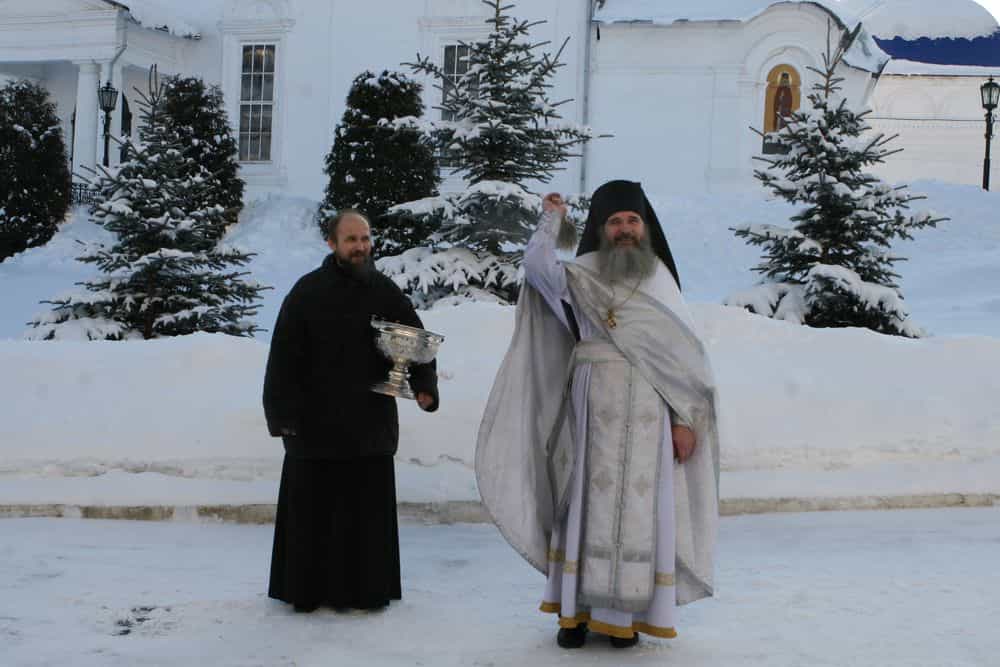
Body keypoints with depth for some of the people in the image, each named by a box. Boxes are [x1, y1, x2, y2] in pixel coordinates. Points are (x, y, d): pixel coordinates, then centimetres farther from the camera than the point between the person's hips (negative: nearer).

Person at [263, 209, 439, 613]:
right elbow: (283, 357, -4)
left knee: (368, 511, 7)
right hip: (315, 424, -2)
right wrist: (282, 414, -10)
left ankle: (366, 590, 19)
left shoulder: (385, 292, 4)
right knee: (312, 511, 5)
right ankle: (307, 591, 18)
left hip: (370, 424, 2)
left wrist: (425, 386, -11)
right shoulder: (308, 292, -3)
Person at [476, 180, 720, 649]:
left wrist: (685, 419, -1)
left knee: (639, 510, 2)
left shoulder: (660, 278, 8)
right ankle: (576, 609, 8)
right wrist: (554, 217, 3)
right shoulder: (581, 277, 4)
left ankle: (627, 613, 9)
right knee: (586, 505, 2)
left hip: (647, 414, 1)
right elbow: (536, 263, -16)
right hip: (593, 411, -1)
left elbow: (685, 352, 6)